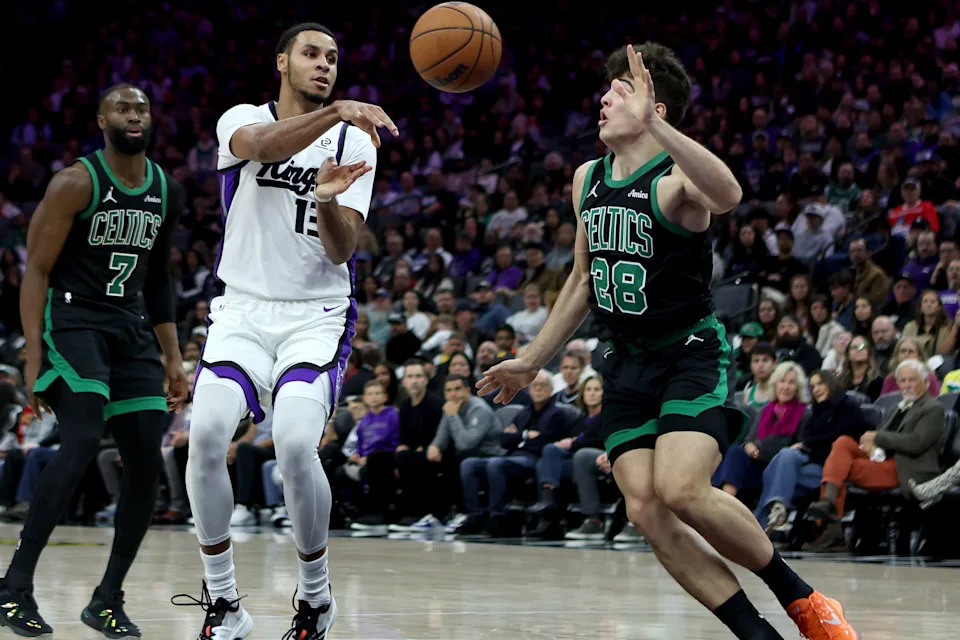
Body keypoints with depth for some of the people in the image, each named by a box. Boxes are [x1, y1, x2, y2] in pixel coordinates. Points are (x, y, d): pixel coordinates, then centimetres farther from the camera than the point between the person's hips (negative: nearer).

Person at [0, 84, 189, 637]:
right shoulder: (76, 184, -10)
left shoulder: (168, 192, 10)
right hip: (73, 321, -7)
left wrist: (173, 358, 15)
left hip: (132, 329, 7)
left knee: (148, 462, -2)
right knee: (84, 440, -25)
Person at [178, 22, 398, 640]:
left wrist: (327, 202, -29)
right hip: (243, 307, 1)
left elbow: (343, 251, -7)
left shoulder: (355, 143, 4)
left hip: (317, 315, -1)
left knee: (295, 443, -23)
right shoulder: (242, 120, 2)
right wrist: (335, 112, -43)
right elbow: (262, 144, -26)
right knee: (206, 433, -22)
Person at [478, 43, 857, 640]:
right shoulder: (587, 180, 9)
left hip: (692, 352, -7)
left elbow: (728, 195, -41)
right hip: (626, 365, 7)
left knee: (682, 491, -26)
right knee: (647, 511, -10)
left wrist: (653, 123, -51)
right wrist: (532, 361, 24)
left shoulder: (676, 178, -15)